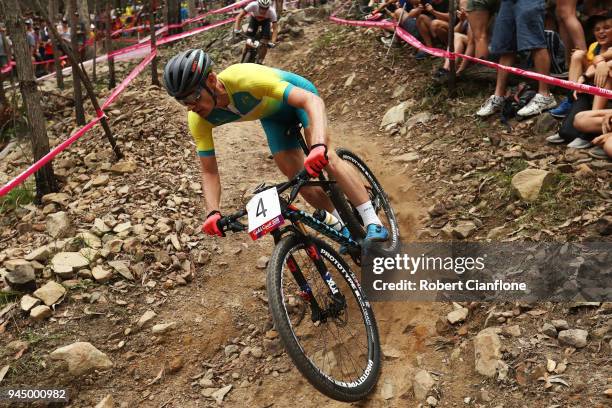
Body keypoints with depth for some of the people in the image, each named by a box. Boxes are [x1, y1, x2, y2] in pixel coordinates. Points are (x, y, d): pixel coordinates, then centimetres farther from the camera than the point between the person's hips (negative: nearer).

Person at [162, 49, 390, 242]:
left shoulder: (245, 78, -44)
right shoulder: (198, 119, -27)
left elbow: (313, 100, -49)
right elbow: (209, 172, -17)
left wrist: (319, 146, -65)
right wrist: (213, 213, -33)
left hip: (298, 95, -5)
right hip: (272, 115, 5)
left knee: (324, 157, -26)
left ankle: (373, 224, -18)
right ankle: (346, 228, 15)